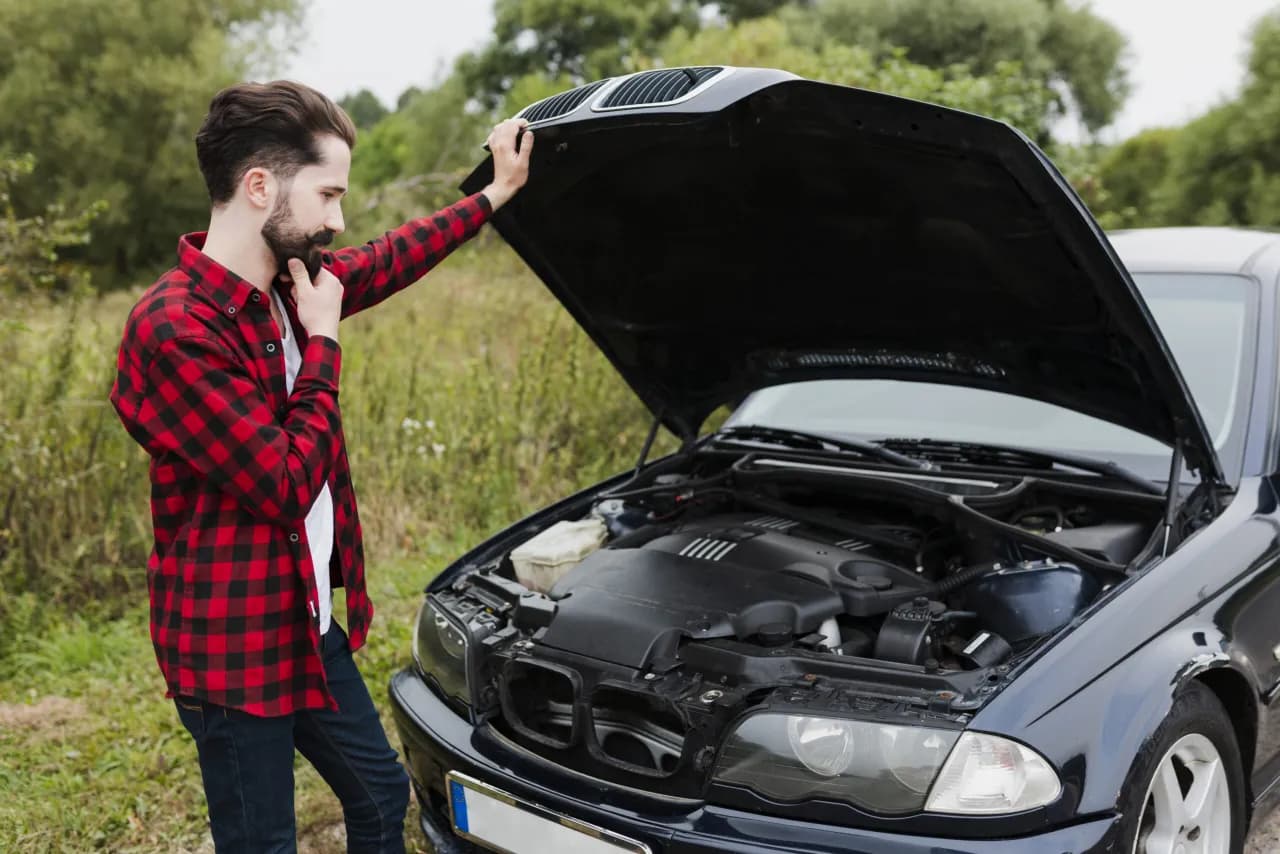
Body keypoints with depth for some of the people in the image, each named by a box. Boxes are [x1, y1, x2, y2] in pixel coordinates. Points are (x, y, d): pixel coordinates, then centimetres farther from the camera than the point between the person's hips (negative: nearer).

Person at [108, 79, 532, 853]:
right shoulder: (175, 331, -26)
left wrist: (495, 196, 25)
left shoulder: (287, 283, 1)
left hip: (309, 622, 9)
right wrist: (322, 341, -16)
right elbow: (287, 485, -24)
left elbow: (387, 262, 21)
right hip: (233, 647, -8)